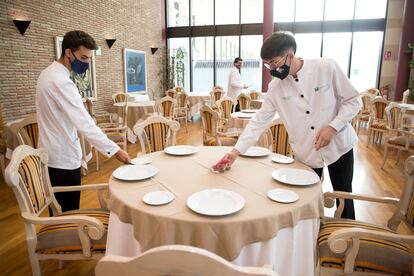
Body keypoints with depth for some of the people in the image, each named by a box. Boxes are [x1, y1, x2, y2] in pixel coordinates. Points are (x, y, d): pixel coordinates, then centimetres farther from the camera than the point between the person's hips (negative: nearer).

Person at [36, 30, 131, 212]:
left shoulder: (48, 73, 9)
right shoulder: (61, 81, -23)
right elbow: (84, 123, -31)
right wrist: (114, 150, -32)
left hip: (51, 155, 10)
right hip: (63, 158, -10)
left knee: (58, 211, 21)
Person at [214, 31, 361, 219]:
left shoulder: (327, 67, -15)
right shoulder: (275, 87, -8)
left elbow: (353, 100, -7)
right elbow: (259, 121, -9)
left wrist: (332, 127, -21)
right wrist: (236, 151, -15)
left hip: (338, 145, -1)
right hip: (306, 153, 1)